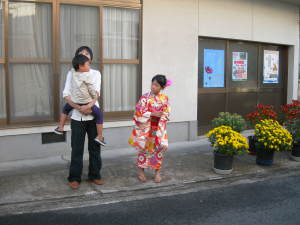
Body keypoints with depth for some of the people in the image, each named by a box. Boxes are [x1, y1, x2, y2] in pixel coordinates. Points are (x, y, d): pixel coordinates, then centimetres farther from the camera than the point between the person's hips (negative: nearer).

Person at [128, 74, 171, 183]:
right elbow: (139, 113, -12)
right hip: (146, 128, -2)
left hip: (159, 128, 2)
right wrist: (153, 114, -20)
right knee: (144, 148, 5)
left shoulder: (165, 98, 0)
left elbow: (166, 114, 1)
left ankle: (157, 172, 16)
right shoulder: (145, 97, -8)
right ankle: (141, 171, 19)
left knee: (159, 148, 2)